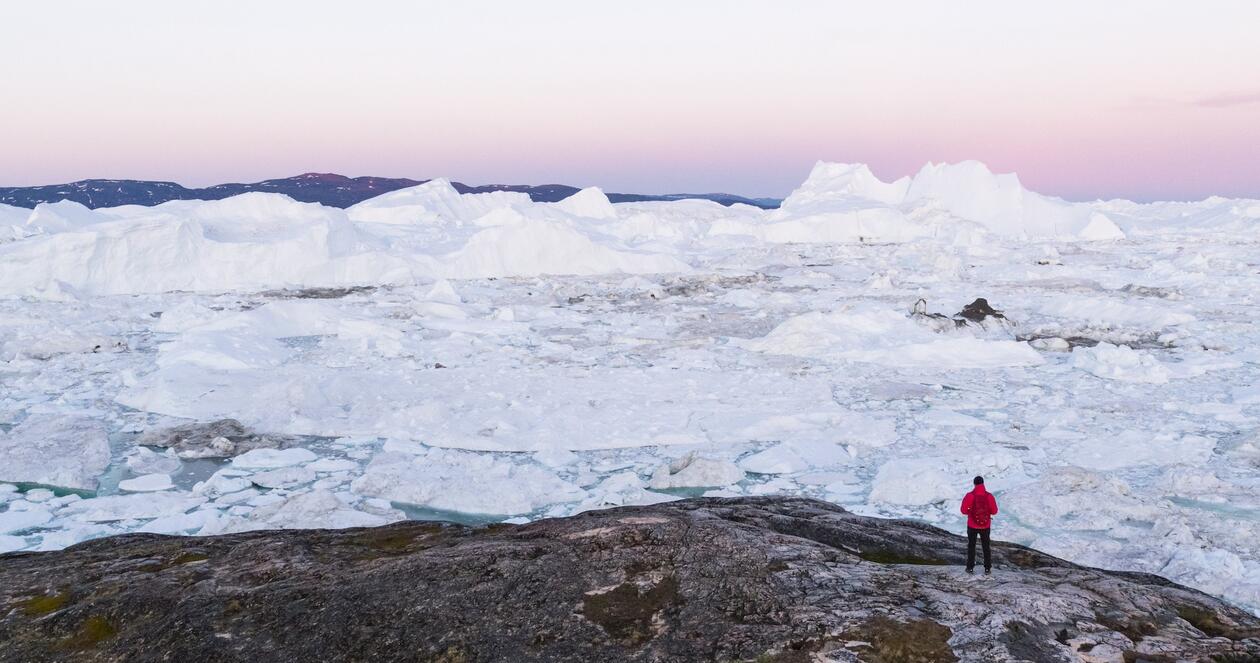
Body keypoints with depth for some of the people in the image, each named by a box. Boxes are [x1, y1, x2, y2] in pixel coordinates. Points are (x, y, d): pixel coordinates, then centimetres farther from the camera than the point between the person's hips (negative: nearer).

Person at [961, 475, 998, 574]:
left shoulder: (969, 496, -16)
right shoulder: (989, 496, -11)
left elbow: (964, 510, -13)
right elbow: (994, 511, -6)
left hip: (972, 526, -1)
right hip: (985, 526, 1)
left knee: (971, 546, 14)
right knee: (986, 546, 16)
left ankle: (970, 567, 18)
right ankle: (987, 568, 20)